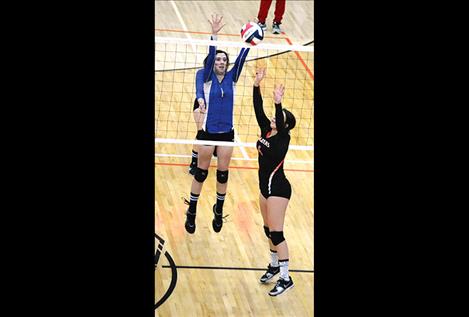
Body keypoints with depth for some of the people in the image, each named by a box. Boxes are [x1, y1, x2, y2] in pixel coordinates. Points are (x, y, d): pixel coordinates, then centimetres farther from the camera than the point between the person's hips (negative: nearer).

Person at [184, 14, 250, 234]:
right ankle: (191, 212, 17)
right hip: (208, 132, -3)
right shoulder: (208, 78, -4)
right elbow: (210, 55, -18)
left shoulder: (231, 78, 3)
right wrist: (214, 34, -31)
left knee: (223, 173, 10)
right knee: (201, 172, 5)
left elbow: (241, 58, -9)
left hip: (226, 133, 3)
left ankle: (219, 211, 27)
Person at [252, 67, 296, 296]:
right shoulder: (266, 130, 2)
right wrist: (256, 85, -14)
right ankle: (274, 265, 36)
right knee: (269, 230, 19)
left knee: (276, 233, -7)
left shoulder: (282, 138, -16)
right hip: (266, 186, 8)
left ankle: (286, 278, -2)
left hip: (278, 188, -8)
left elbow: (280, 121, -36)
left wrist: (278, 103, -50)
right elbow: (258, 109, -4)